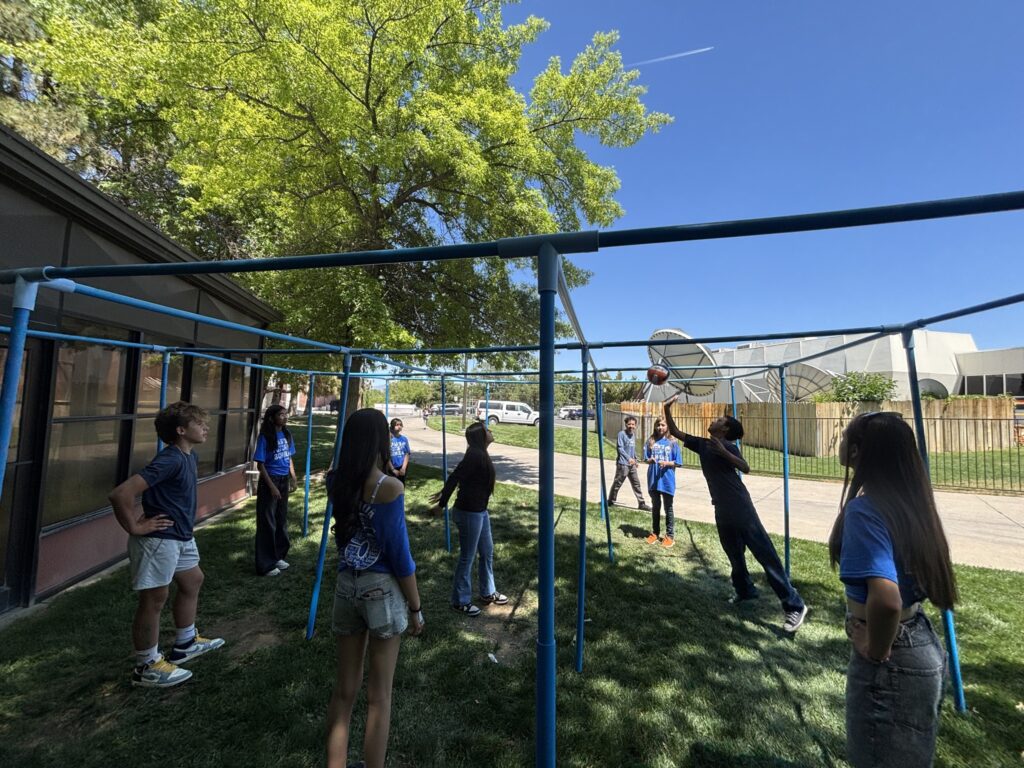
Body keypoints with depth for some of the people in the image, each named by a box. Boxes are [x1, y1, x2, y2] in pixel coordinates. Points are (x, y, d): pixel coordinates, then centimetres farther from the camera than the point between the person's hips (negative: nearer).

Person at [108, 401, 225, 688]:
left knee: (192, 581, 21)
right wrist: (135, 527, -21)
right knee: (154, 599, 4)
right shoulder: (169, 460, -25)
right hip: (159, 539, -10)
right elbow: (120, 494, -31)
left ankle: (185, 644, 38)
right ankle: (147, 667, 23)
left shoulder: (189, 457, 5)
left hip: (181, 536, 10)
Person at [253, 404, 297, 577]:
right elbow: (260, 465, -14)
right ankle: (265, 564, 13)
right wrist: (271, 486, -17)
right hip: (270, 480, -6)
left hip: (284, 480, 6)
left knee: (282, 520, 16)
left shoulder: (287, 435, 3)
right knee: (267, 523, 2)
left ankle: (278, 556, 31)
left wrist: (293, 478, 7)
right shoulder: (265, 437, -14)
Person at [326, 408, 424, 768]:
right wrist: (415, 606, -2)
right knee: (378, 695, 12)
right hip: (382, 588, -5)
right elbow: (399, 553, -16)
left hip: (346, 586, 6)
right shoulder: (390, 487, -20)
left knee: (344, 688, 21)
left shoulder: (338, 483, -4)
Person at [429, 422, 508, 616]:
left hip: (480, 510, 9)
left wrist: (444, 492, 25)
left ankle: (488, 593, 37)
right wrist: (441, 504, -17)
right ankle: (460, 601, 24)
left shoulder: (480, 454, 7)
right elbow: (455, 477, -23)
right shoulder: (475, 455, -22)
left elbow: (457, 475, 15)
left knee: (487, 552, 20)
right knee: (467, 557, 6)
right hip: (469, 512, -9)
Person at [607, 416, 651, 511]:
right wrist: (629, 458, -25)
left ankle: (641, 503, 13)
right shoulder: (622, 434, -12)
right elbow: (620, 448, -18)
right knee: (617, 483, 2)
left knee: (636, 483, 8)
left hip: (632, 464, 7)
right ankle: (611, 501, 16)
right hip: (622, 464, -7)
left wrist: (635, 459, 20)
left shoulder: (633, 434, 11)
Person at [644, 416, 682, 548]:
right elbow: (646, 459, 4)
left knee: (668, 508, 9)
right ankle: (655, 533, 29)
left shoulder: (672, 442, -5)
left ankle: (670, 536, 20)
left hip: (667, 480, -2)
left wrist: (667, 463, -20)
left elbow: (678, 462, -4)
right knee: (655, 507, 16)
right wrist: (650, 460, -17)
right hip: (653, 479, 2)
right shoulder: (651, 441, 1)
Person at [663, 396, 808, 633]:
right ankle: (745, 591, 37)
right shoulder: (702, 445, 8)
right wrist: (667, 410, 3)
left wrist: (723, 452, -37)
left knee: (766, 555, -3)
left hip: (741, 510, -7)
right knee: (734, 556, 19)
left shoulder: (728, 446, -11)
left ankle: (794, 605, 5)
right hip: (722, 511, 7)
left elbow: (745, 468, -26)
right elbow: (676, 433, 10)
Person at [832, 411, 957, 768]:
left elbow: (886, 599, -37)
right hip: (922, 646, 8)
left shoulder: (863, 508, -28)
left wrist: (876, 651, -19)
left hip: (892, 662, -8)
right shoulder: (907, 499, -1)